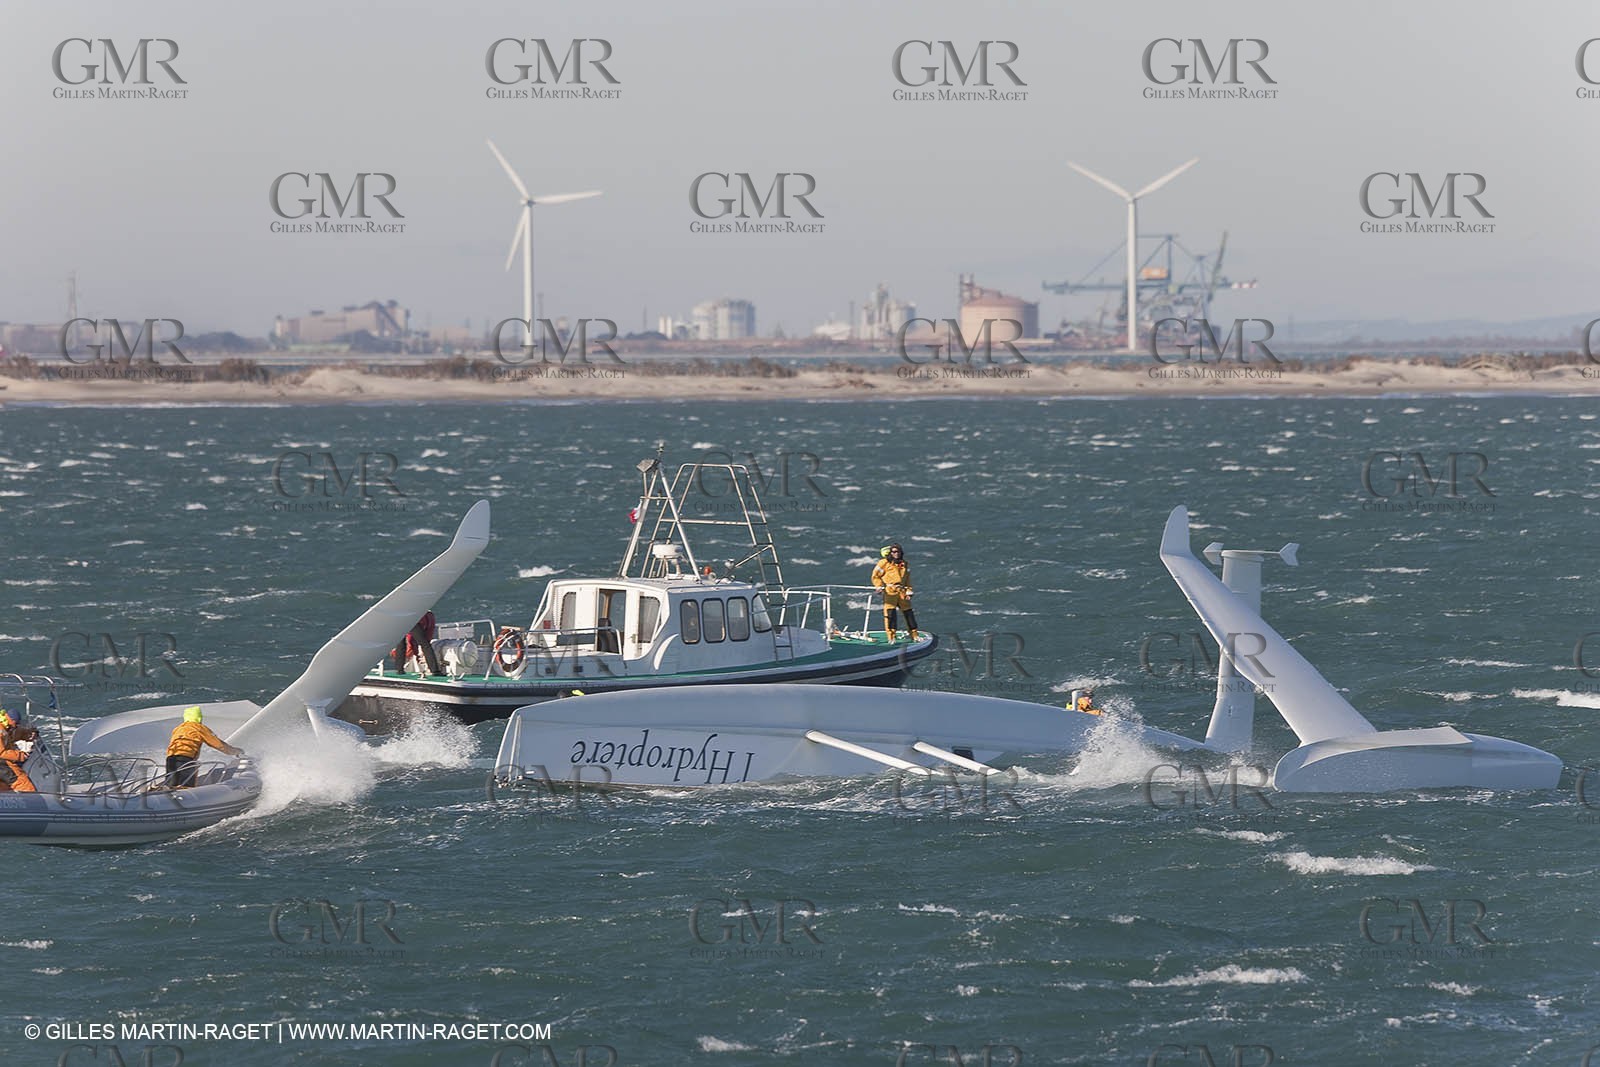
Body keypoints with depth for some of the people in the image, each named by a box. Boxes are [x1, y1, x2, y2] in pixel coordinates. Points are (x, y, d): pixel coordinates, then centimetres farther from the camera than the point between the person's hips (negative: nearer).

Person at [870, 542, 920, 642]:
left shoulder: (905, 565, 16)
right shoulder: (884, 563, 1)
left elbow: (908, 580, 19)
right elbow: (875, 576, 4)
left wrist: (908, 592, 9)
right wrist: (879, 586, -10)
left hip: (902, 591, 5)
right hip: (889, 591, -5)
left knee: (909, 612, 7)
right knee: (890, 612, -15)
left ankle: (914, 635, 17)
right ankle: (891, 637, -15)